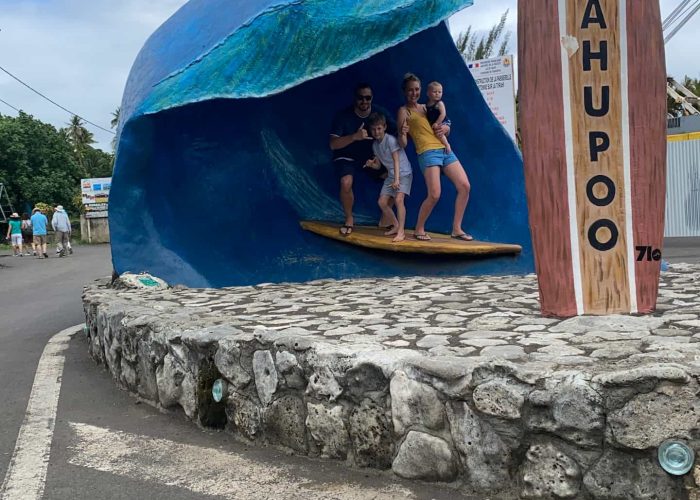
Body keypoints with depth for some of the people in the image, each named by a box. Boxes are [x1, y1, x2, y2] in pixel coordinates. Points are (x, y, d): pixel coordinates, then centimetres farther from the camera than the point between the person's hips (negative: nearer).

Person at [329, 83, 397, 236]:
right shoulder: (343, 116, -24)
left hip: (372, 155, 4)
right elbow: (333, 145, -31)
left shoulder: (380, 113, -13)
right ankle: (349, 219, -6)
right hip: (347, 156, -4)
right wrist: (354, 137, -48)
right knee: (346, 182, -32)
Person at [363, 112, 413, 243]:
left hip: (404, 173, -8)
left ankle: (401, 232, -24)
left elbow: (396, 160, -22)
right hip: (391, 175, 8)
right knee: (382, 202, 2)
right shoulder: (375, 145, 5)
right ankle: (396, 226, 18)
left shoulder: (390, 140, -17)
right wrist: (371, 164, -11)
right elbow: (378, 165, 12)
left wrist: (396, 179, -30)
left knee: (398, 199, -25)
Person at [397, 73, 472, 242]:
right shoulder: (404, 111, 3)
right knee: (434, 195, -19)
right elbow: (403, 144, -4)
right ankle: (419, 229, 2)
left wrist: (446, 128, 3)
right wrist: (403, 133, -26)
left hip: (445, 150, 7)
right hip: (428, 153, -6)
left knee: (465, 186, -4)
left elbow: (446, 128, 26)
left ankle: (456, 229, 4)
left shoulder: (426, 107, 20)